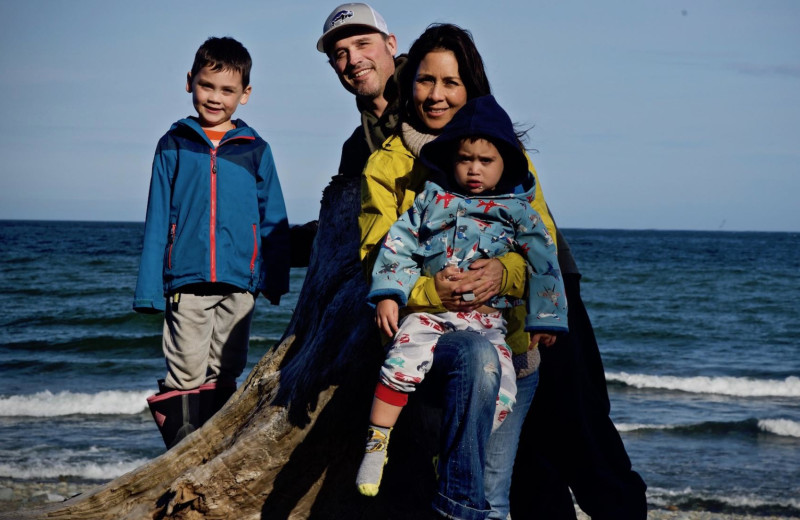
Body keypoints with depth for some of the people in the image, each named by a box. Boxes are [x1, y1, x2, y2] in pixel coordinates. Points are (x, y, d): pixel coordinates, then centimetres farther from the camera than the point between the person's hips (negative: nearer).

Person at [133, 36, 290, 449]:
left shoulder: (256, 151, 10)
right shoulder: (174, 146, 8)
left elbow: (274, 221, 12)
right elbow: (157, 221, 7)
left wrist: (276, 278, 3)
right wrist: (149, 287, 1)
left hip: (239, 281, 1)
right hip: (186, 281, -1)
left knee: (223, 376, 7)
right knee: (186, 374, -5)